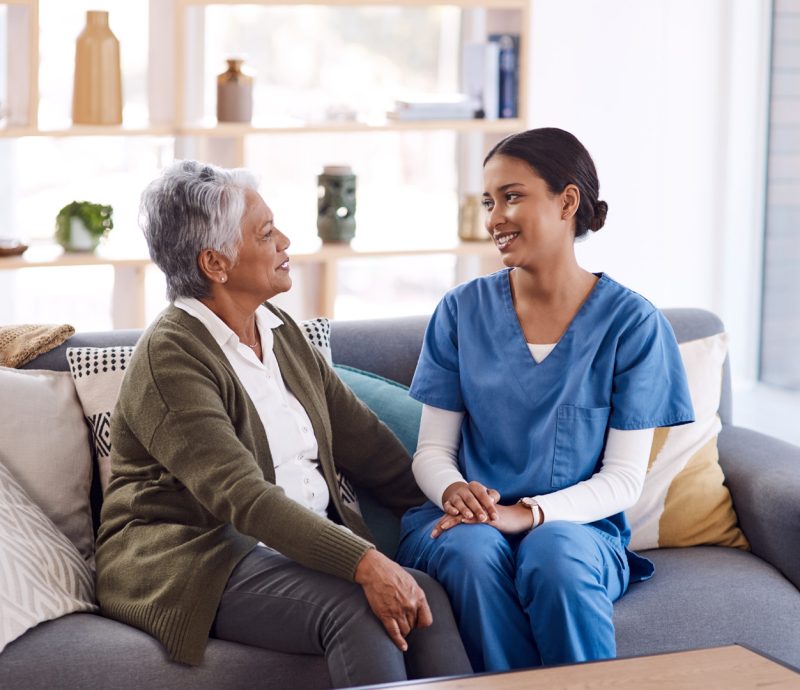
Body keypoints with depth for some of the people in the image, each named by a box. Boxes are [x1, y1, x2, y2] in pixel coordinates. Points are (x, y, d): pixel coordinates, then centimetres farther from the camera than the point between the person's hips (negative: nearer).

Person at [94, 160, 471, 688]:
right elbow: (241, 495, -25)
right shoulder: (168, 358, -13)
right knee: (356, 610, -31)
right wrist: (364, 563, -34)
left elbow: (363, 440, 14)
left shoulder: (282, 332, 13)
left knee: (429, 595, -21)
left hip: (309, 541, 7)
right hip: (196, 561, -7)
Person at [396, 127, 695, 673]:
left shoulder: (632, 324, -1)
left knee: (555, 557, -36)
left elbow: (624, 478, -3)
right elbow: (433, 448, 7)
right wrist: (454, 490, -17)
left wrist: (529, 512, -19)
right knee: (474, 554, -34)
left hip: (577, 525, -2)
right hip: (464, 519, 2)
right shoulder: (463, 310, 5)